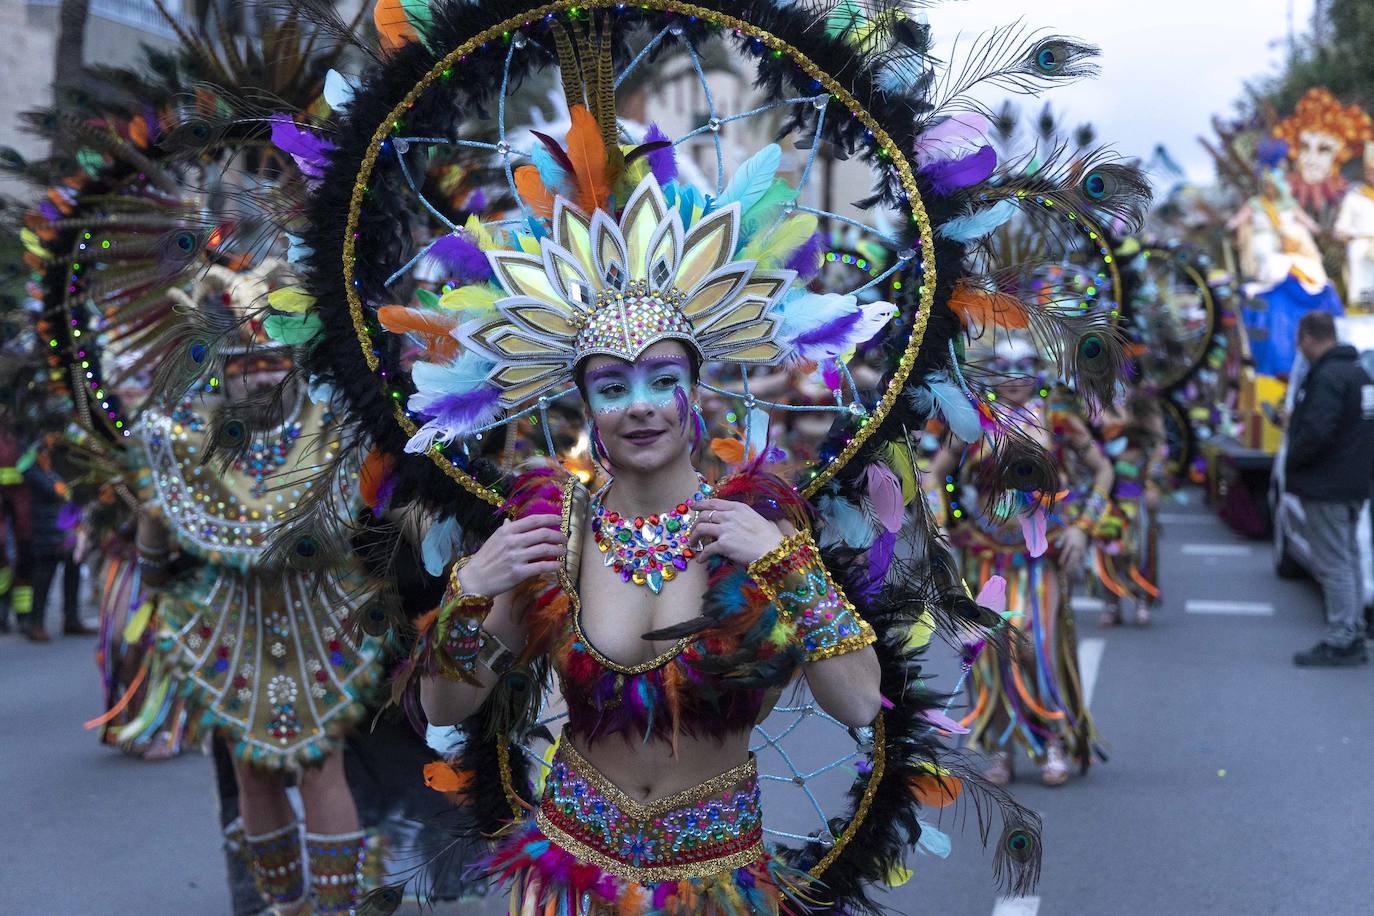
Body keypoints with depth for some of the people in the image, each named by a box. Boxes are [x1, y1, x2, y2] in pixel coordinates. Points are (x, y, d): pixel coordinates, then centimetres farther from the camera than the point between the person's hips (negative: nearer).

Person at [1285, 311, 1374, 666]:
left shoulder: (1327, 377, -19)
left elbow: (1316, 432, -26)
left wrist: (1292, 461, -11)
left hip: (1327, 486, -10)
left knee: (1333, 564, -7)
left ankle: (1341, 640, -5)